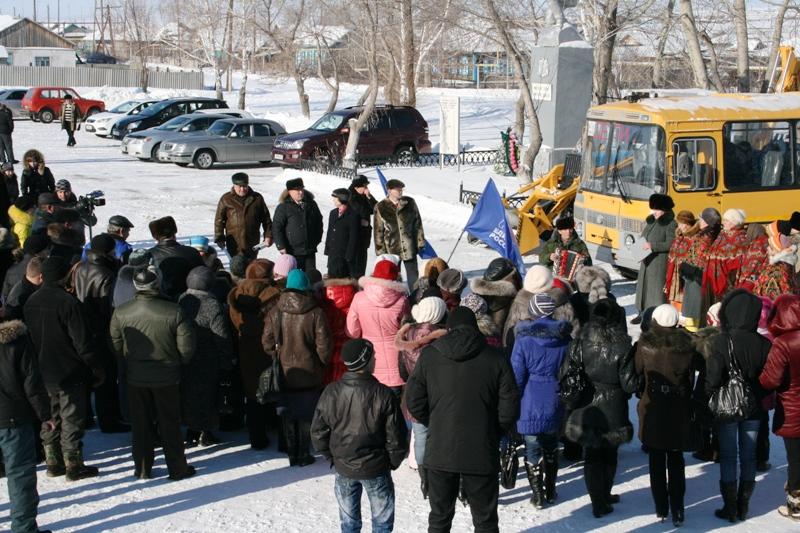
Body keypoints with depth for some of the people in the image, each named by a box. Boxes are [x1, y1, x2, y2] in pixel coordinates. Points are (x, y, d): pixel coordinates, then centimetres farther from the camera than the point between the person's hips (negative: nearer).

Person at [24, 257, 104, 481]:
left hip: (42, 375, 6)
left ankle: (53, 462, 24)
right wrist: (97, 369, -8)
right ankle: (73, 465, 9)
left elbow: (27, 337, 10)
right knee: (72, 420, 3)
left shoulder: (30, 302, 2)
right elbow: (83, 342, -18)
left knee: (49, 418, 16)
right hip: (69, 373, -6)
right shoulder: (69, 303, -19)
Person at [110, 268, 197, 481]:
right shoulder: (174, 312, -17)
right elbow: (187, 347, -12)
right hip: (167, 377, -2)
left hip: (135, 377, 2)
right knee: (169, 424, 11)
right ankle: (177, 468, 18)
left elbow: (116, 347, 1)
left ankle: (142, 468, 21)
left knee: (140, 425, 14)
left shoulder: (120, 312, -9)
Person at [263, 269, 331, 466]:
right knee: (306, 416, 9)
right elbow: (323, 345, -11)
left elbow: (267, 342, -4)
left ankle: (292, 454, 18)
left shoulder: (275, 313, -6)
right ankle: (303, 455, 12)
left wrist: (277, 358, 12)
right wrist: (322, 363, 6)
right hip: (309, 374, -2)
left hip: (285, 374, 2)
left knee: (289, 415, 13)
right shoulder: (315, 313, -13)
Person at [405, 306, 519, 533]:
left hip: (440, 452, 1)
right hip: (482, 454, -1)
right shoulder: (495, 358, -5)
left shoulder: (429, 355, -2)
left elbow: (414, 402, -1)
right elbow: (509, 408, -6)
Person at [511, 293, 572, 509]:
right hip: (555, 404, 4)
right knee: (551, 447, 18)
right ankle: (550, 491, 28)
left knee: (533, 448, 7)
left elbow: (517, 375, -10)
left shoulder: (524, 339, -14)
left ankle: (538, 495, 10)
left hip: (531, 404, -4)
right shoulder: (564, 338, -2)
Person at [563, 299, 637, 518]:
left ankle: (598, 500, 16)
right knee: (610, 452, 18)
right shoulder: (620, 344, -17)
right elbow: (629, 383, -14)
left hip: (586, 407, 2)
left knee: (592, 453, 14)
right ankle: (604, 497, 30)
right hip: (613, 407, -1)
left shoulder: (581, 340, -10)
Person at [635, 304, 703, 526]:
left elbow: (637, 370, -2)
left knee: (657, 460, 14)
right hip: (680, 412, 0)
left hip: (652, 410, 0)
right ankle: (677, 510, 6)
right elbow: (701, 365, 0)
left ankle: (661, 508, 18)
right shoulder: (687, 343, -12)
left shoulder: (645, 343, -12)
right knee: (676, 461, 12)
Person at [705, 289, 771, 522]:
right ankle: (743, 506, 20)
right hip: (753, 409, 3)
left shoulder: (722, 342, -19)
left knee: (728, 457, 7)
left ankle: (730, 507, 10)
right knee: (748, 456, 13)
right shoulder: (763, 344, -8)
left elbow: (712, 379, -17)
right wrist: (760, 400, 14)